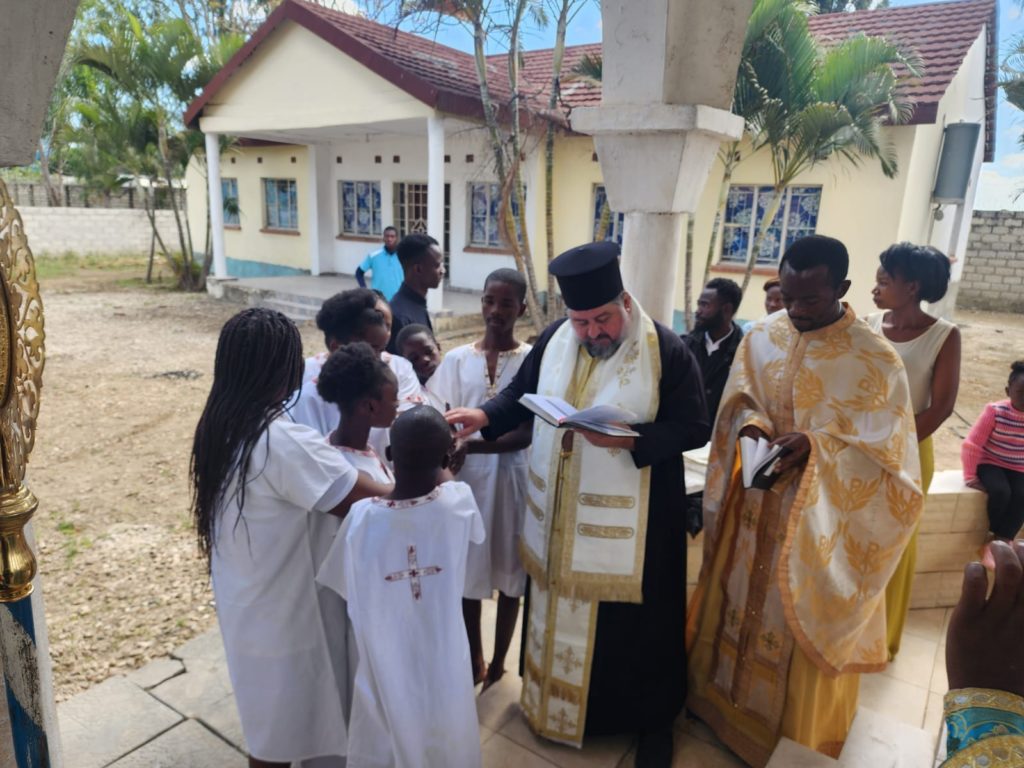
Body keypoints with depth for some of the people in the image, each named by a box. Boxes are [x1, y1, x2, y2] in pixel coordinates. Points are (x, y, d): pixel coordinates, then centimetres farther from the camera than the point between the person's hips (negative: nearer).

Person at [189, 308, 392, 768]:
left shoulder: (219, 427, -6)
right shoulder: (285, 443, -33)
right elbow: (376, 503, -30)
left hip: (242, 604, 7)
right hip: (279, 612, -7)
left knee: (265, 719, 30)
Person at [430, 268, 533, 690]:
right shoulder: (457, 359, 1)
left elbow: (527, 432, -13)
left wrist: (471, 445, -25)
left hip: (512, 476, -2)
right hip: (467, 475, 2)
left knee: (509, 571, 12)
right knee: (468, 570, 11)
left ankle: (498, 661, 34)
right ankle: (474, 660, 33)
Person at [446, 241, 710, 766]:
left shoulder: (666, 350, -15)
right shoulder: (555, 338, -2)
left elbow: (694, 428, -14)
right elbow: (523, 392, 7)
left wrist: (629, 439, -28)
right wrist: (486, 416, -12)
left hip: (629, 523, -4)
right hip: (559, 513, 5)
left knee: (632, 619, 11)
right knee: (561, 607, 21)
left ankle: (652, 719, 37)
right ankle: (559, 698, 47)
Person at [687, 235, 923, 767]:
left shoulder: (876, 359, -16)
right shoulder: (761, 337, -3)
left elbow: (884, 450, -14)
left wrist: (815, 446, -29)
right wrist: (749, 424, -17)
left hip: (818, 518, -4)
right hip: (754, 508, 4)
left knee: (801, 621, 12)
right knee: (742, 601, 19)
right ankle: (728, 695, 44)